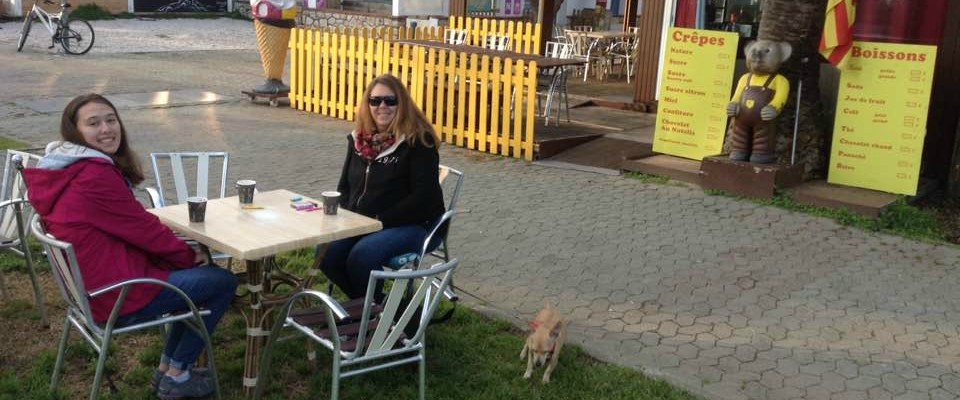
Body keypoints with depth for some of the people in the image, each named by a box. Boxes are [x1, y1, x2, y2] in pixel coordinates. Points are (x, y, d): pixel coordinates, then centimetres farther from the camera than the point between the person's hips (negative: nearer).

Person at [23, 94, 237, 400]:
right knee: (223, 282, 2)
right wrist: (190, 256, 1)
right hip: (120, 298, -10)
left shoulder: (66, 170, 9)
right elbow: (145, 229, -16)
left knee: (200, 273, 23)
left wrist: (185, 254, 2)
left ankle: (166, 368, 27)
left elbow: (134, 227, 8)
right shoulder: (95, 176, -24)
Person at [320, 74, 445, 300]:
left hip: (413, 224, -6)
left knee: (361, 256, -30)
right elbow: (345, 186, 19)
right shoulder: (359, 139, 10)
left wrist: (381, 220, -19)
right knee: (326, 253, -18)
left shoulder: (418, 141, -10)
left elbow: (423, 197, -16)